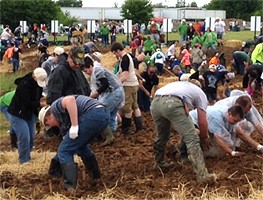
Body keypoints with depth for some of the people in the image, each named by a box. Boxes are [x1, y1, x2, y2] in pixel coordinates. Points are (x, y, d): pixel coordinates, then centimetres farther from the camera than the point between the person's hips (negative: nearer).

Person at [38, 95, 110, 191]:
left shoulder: (55, 107, 11)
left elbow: (70, 100, -13)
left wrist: (74, 126, -13)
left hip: (92, 114, -10)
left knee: (64, 152, 0)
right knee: (80, 145, 34)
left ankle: (70, 189, -5)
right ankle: (95, 176, 46)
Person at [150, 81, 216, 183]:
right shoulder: (201, 94, 26)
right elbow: (202, 122, 21)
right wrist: (205, 138, 38)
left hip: (155, 103, 7)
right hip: (172, 104, -7)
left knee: (162, 136, 30)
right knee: (192, 139, -2)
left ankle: (159, 162, 47)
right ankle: (202, 175, -7)